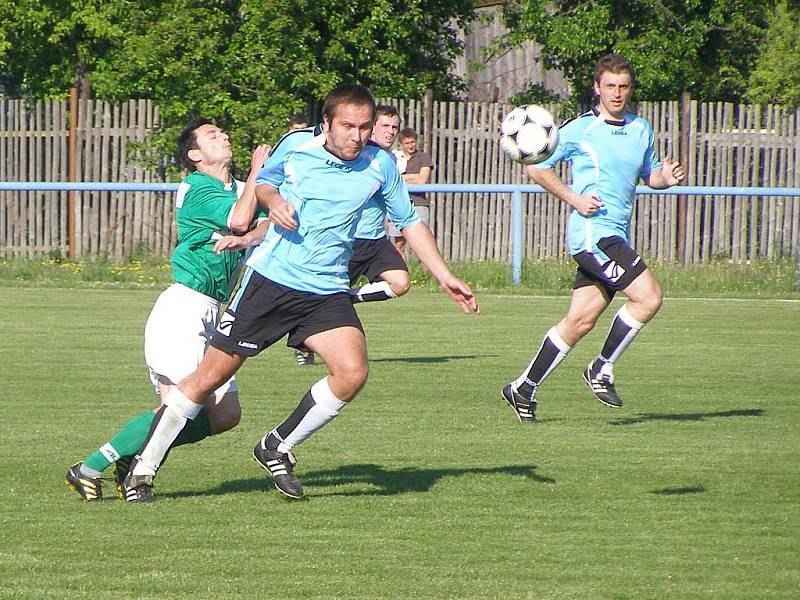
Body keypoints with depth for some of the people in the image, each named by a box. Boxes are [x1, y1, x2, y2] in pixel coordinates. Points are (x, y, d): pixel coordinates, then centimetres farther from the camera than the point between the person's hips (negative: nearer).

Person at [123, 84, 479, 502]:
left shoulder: (380, 165, -1)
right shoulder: (295, 146, -4)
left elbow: (409, 223, 12)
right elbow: (264, 181, 16)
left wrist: (445, 277, 7)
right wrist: (272, 200, -7)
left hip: (327, 292, 2)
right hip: (269, 278, -2)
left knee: (352, 372, -21)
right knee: (210, 377, -3)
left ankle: (276, 449, 2)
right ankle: (142, 470, 10)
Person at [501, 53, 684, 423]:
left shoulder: (641, 129, 13)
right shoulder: (579, 130, -5)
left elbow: (649, 174, 25)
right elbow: (536, 167, 1)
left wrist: (665, 177, 1)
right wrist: (574, 199, -10)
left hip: (616, 236, 7)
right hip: (592, 231, -7)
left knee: (580, 321, 6)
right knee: (648, 296, -18)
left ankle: (524, 389, 15)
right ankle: (602, 370, -4)